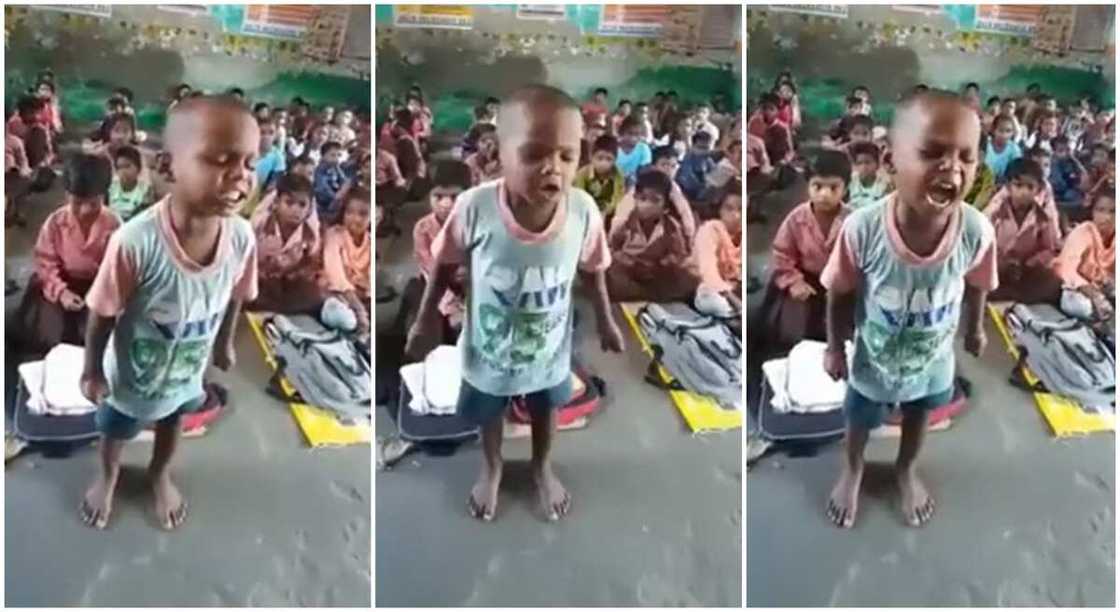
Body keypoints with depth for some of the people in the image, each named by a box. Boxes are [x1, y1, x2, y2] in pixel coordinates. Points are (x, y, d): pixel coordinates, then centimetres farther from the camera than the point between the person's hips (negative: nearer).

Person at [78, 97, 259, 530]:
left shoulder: (242, 238, -28)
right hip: (131, 376, -3)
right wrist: (92, 371, -10)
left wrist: (225, 343, 10)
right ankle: (108, 478, 62)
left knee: (171, 426, 34)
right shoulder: (136, 242, -40)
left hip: (186, 374, 3)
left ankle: (160, 475, 65)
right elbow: (103, 313, -23)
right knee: (115, 432, 29)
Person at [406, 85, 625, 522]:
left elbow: (593, 269, -8)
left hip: (550, 350, 1)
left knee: (546, 410, 30)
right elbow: (446, 263, -14)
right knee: (488, 416, 28)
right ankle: (492, 470, 61)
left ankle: (542, 468, 62)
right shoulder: (475, 208, -34)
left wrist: (605, 321, 5)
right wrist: (427, 319, -4)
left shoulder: (583, 211, -29)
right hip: (488, 350, -1)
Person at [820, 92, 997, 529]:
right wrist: (835, 348, -4)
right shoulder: (862, 230, -37)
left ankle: (906, 470, 63)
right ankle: (852, 470, 61)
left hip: (933, 360, 2)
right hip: (873, 360, -1)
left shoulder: (977, 231, -32)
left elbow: (976, 286, -8)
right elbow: (840, 294, -18)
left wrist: (975, 329, 10)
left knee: (917, 418, 32)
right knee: (859, 422, 28)